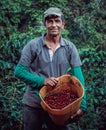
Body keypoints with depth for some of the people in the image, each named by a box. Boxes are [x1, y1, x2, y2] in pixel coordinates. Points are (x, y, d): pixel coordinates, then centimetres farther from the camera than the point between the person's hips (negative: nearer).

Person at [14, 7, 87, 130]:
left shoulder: (70, 48, -3)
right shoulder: (33, 46, -8)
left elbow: (78, 77, -7)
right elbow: (19, 71, -8)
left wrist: (82, 105, -16)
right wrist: (42, 80, -21)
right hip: (33, 105, -1)